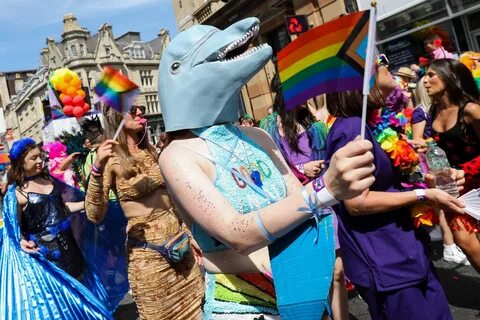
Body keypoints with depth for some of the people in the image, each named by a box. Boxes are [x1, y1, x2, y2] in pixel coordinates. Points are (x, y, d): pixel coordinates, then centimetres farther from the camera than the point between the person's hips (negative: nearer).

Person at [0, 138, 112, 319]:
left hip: (66, 243, 6)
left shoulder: (49, 180, 4)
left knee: (77, 283, 19)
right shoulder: (16, 192, -12)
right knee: (58, 296, 7)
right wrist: (21, 241, -29)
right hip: (44, 250, -6)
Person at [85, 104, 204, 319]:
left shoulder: (150, 151, 7)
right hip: (147, 251, -5)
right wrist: (97, 169, -31)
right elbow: (94, 215, -18)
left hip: (179, 241, 5)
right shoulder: (111, 159, -9)